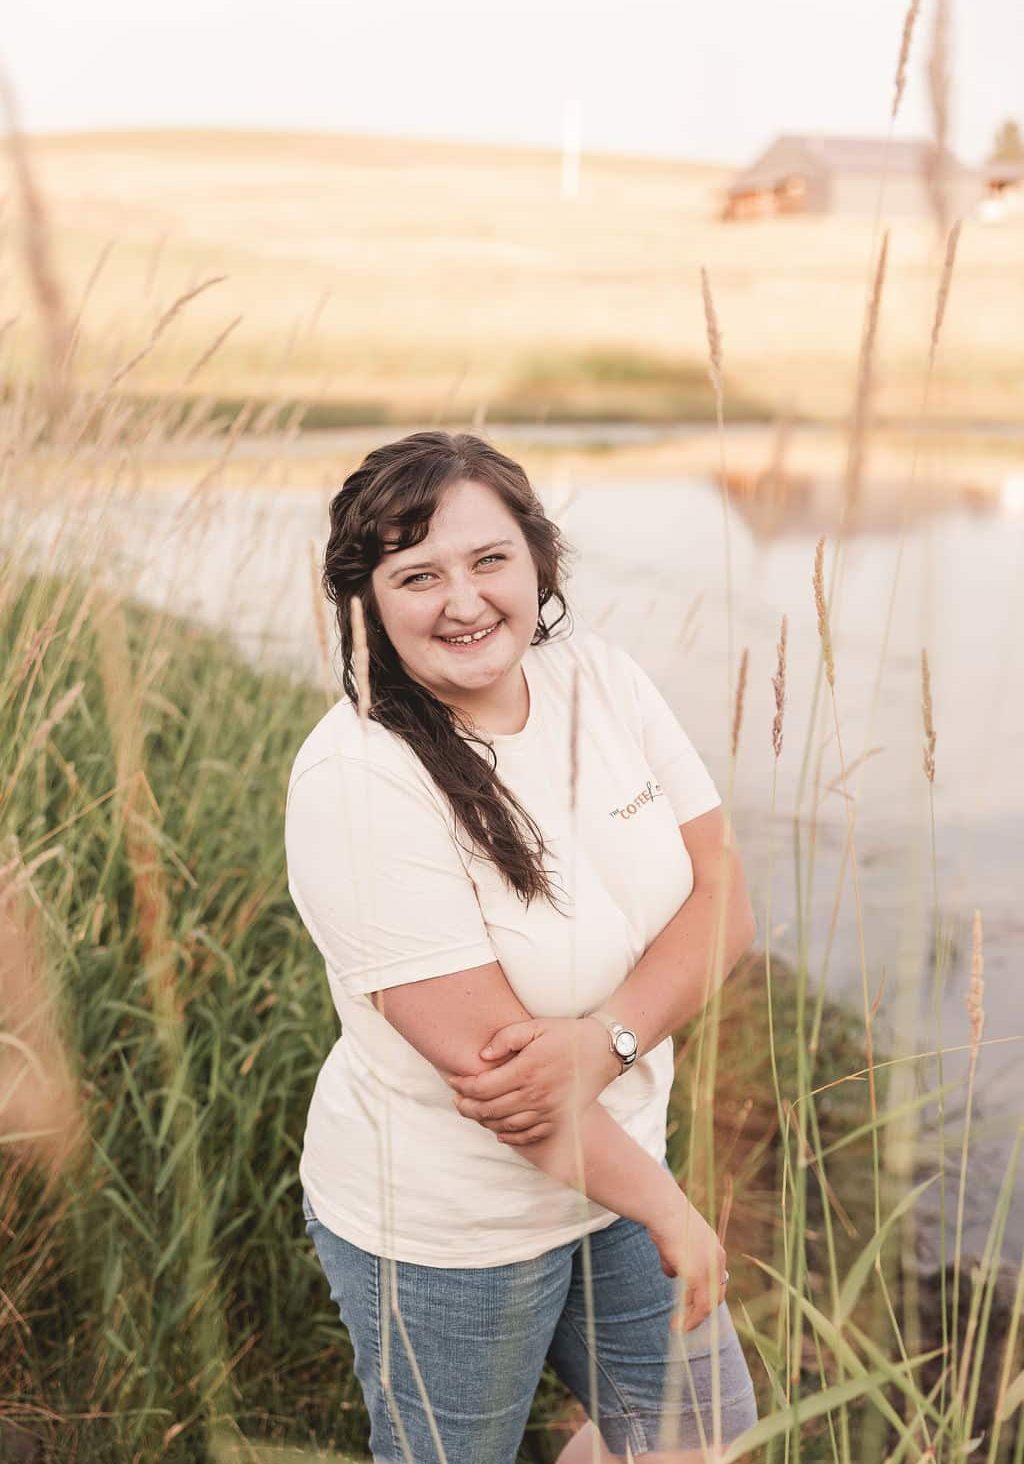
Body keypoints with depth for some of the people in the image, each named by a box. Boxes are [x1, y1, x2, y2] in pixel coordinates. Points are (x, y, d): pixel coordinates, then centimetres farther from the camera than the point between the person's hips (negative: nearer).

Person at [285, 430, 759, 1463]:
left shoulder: (599, 677, -7)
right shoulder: (355, 784, -26)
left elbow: (723, 899, -8)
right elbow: (483, 1054, -26)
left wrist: (602, 1038, -25)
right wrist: (669, 1210, -17)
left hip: (614, 1164, 6)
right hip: (444, 1232, -6)